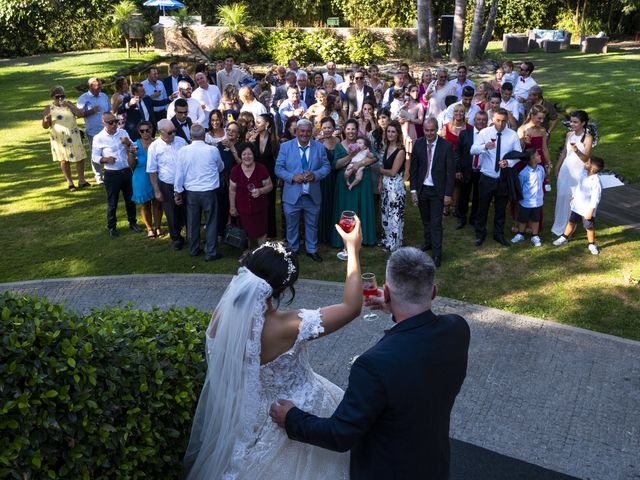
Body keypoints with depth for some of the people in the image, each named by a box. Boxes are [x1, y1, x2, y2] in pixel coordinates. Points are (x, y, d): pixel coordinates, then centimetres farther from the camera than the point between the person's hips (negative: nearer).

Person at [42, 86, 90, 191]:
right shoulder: (48, 108, 0)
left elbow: (81, 114, -8)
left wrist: (68, 105, -15)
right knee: (64, 160, 5)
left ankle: (81, 180, 11)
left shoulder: (69, 104, 5)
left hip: (73, 136, 1)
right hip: (59, 138, -1)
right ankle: (69, 182, 15)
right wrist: (46, 120, -23)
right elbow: (45, 126, 0)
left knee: (80, 158, -1)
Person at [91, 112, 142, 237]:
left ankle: (132, 222, 32)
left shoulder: (123, 132, 2)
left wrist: (128, 143, -16)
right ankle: (111, 226, 23)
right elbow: (94, 157, -6)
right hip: (111, 174, -3)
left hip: (126, 171, 4)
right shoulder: (99, 138, -8)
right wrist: (105, 159, -25)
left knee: (130, 198, 15)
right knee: (112, 201, 8)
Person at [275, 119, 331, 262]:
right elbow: (278, 168, -4)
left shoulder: (319, 147, 1)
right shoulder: (285, 146, -3)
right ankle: (292, 250, 31)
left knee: (312, 224, 16)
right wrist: (293, 177, -20)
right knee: (291, 225, 13)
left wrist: (315, 175, -18)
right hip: (292, 195, -1)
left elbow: (326, 166, 2)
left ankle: (312, 250, 33)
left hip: (313, 195, 2)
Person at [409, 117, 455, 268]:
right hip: (421, 189, 3)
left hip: (437, 191, -3)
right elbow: (413, 168, 3)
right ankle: (428, 242, 38)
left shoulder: (446, 146, -10)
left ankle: (436, 254, 7)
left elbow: (451, 171, -8)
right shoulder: (418, 144, -2)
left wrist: (448, 194, -10)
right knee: (425, 220, 17)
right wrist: (413, 190, -2)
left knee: (436, 223, -1)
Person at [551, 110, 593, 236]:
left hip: (578, 172, -5)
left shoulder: (588, 137, -12)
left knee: (572, 198, -1)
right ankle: (559, 225, 21)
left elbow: (586, 158, -19)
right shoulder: (569, 135, 5)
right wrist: (557, 168, 16)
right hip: (565, 170, 5)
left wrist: (577, 150, -36)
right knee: (561, 196, 8)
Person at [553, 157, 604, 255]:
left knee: (590, 227, 9)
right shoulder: (584, 173, -4)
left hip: (587, 209, -6)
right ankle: (564, 238, 37)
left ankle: (592, 244, 27)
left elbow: (595, 199, -23)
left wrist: (590, 211, -20)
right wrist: (574, 198, 19)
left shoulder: (596, 182, -26)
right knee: (571, 222, 21)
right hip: (577, 206, 6)